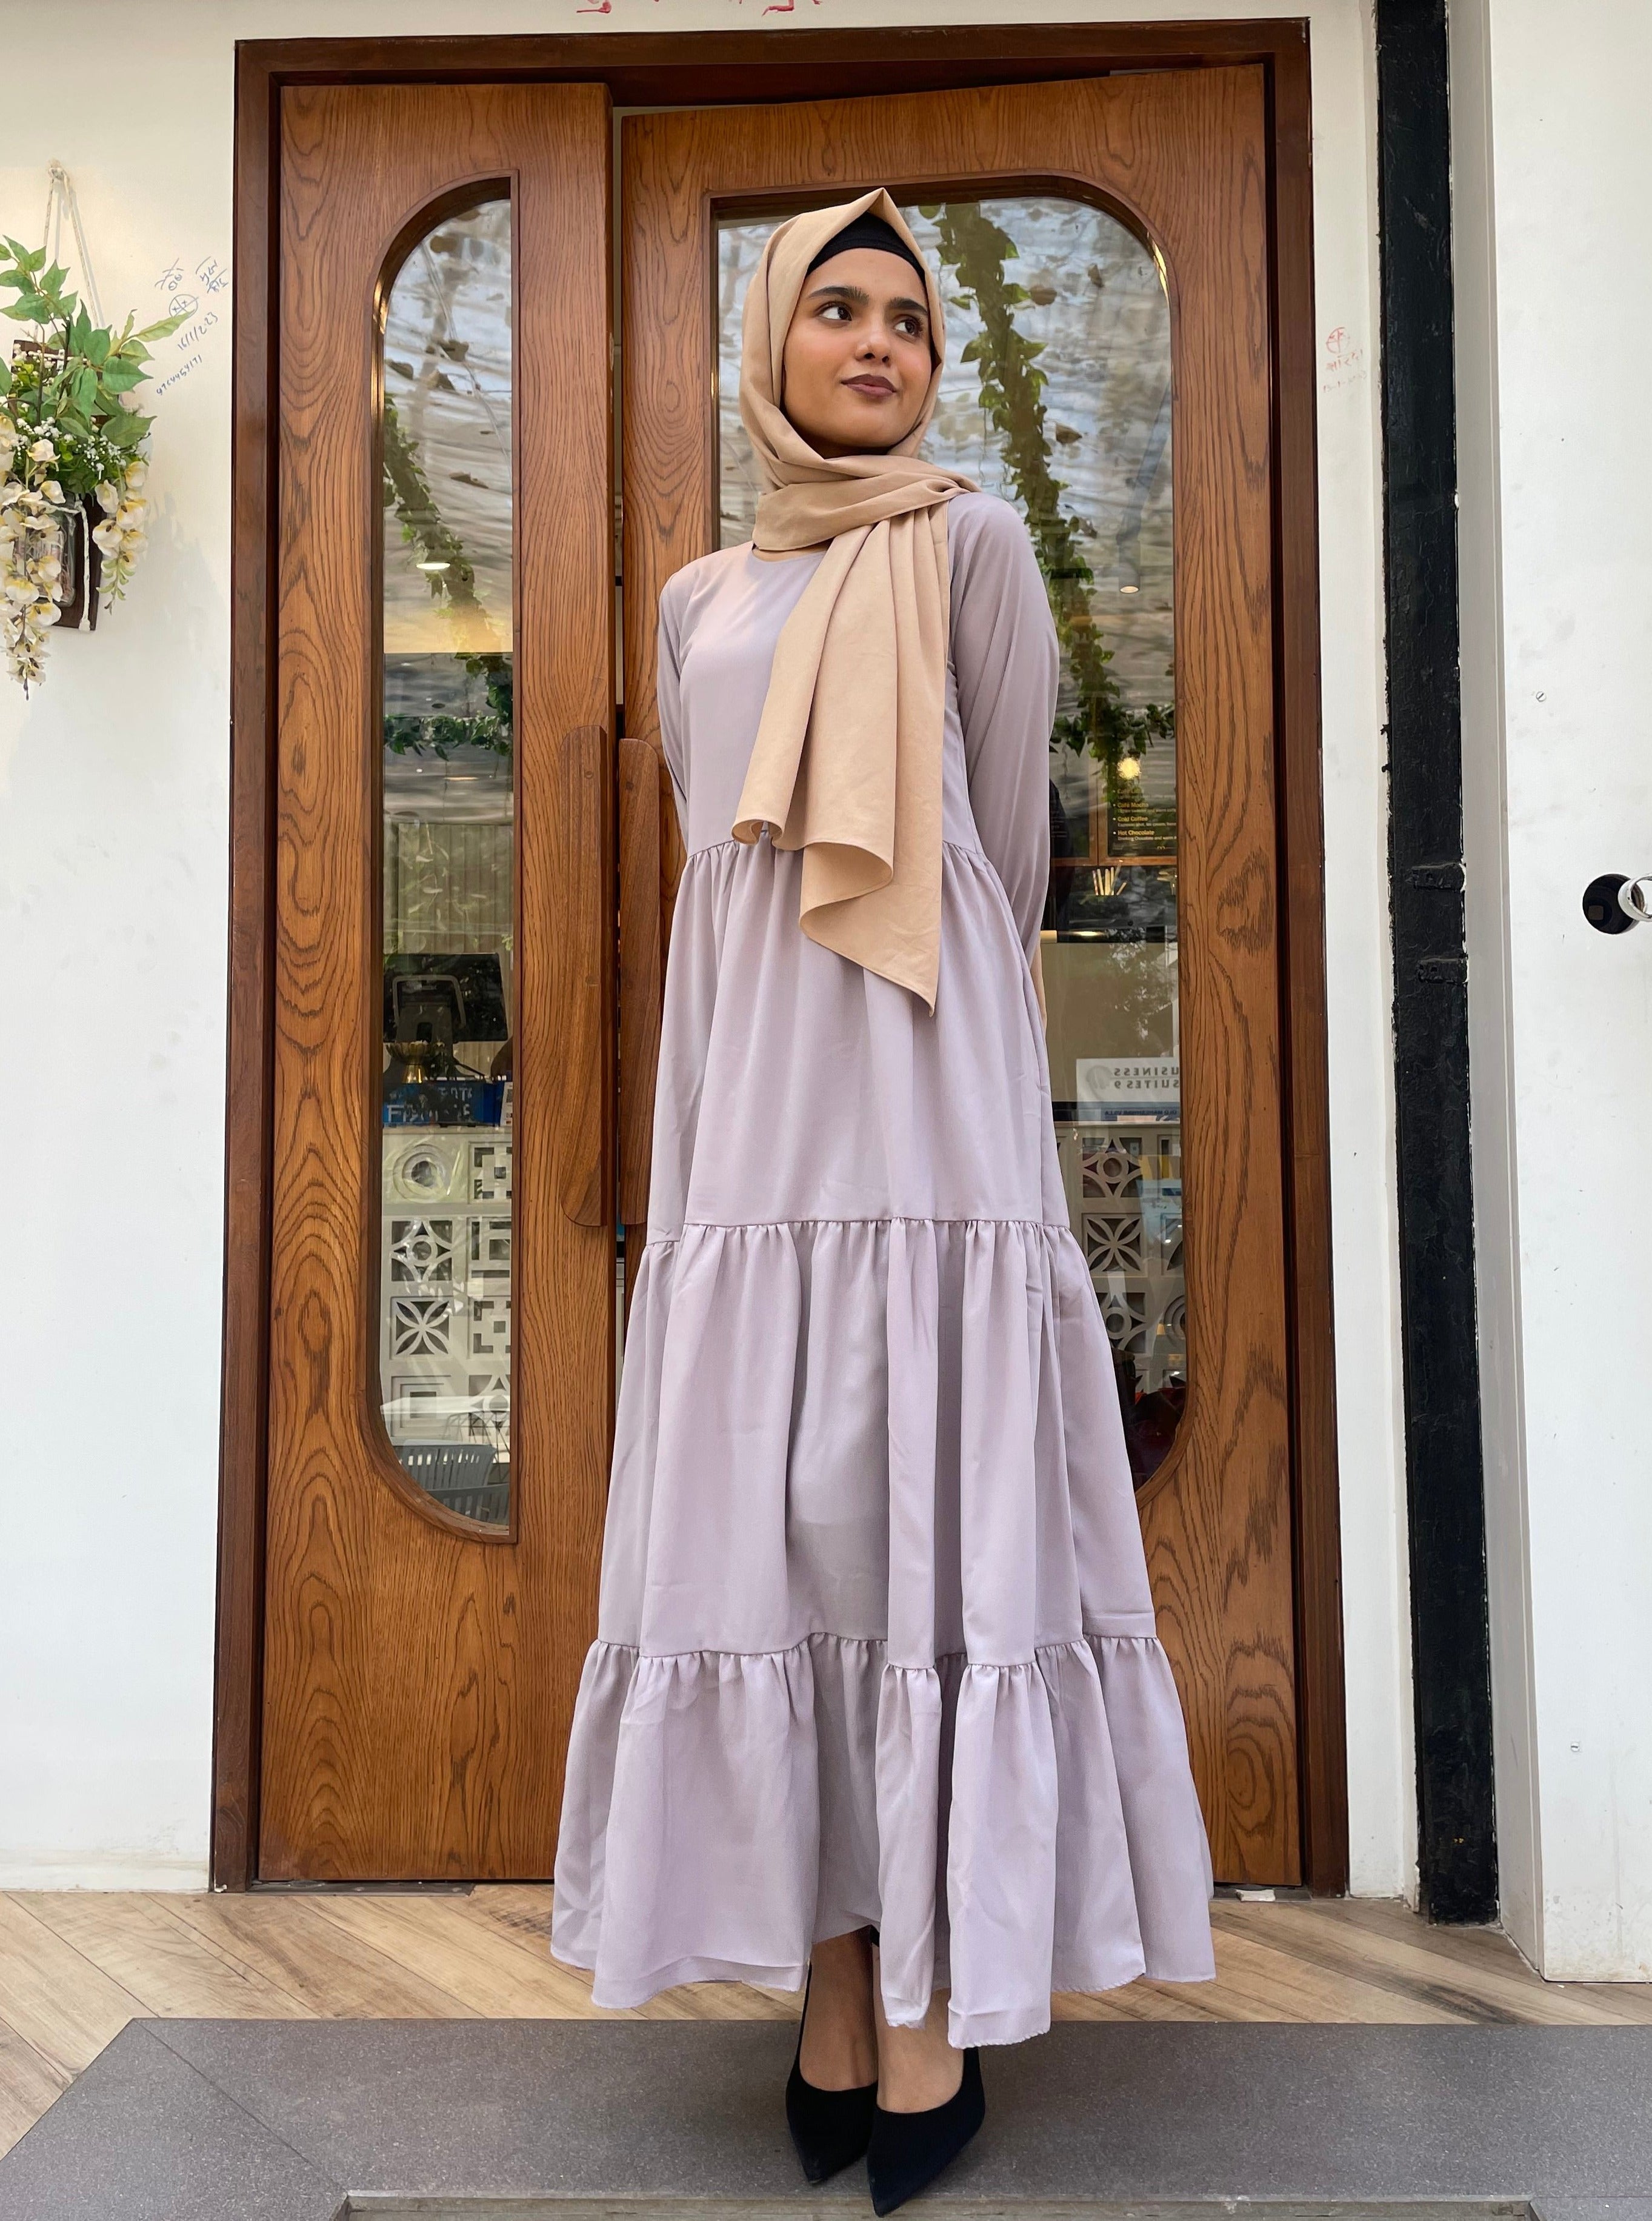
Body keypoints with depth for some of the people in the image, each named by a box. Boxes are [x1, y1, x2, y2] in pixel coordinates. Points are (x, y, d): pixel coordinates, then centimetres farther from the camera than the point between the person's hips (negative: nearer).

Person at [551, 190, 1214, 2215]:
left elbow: (1009, 844, 5)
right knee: (767, 1513, 0)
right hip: (749, 1103, 4)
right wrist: (744, 1089, 10)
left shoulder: (971, 546, 9)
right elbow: (710, 863, 18)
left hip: (921, 1095, -4)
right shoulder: (702, 598, 22)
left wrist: (957, 1051, 6)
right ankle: (832, 1994, 10)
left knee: (922, 1501, -6)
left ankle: (936, 2019, 3)